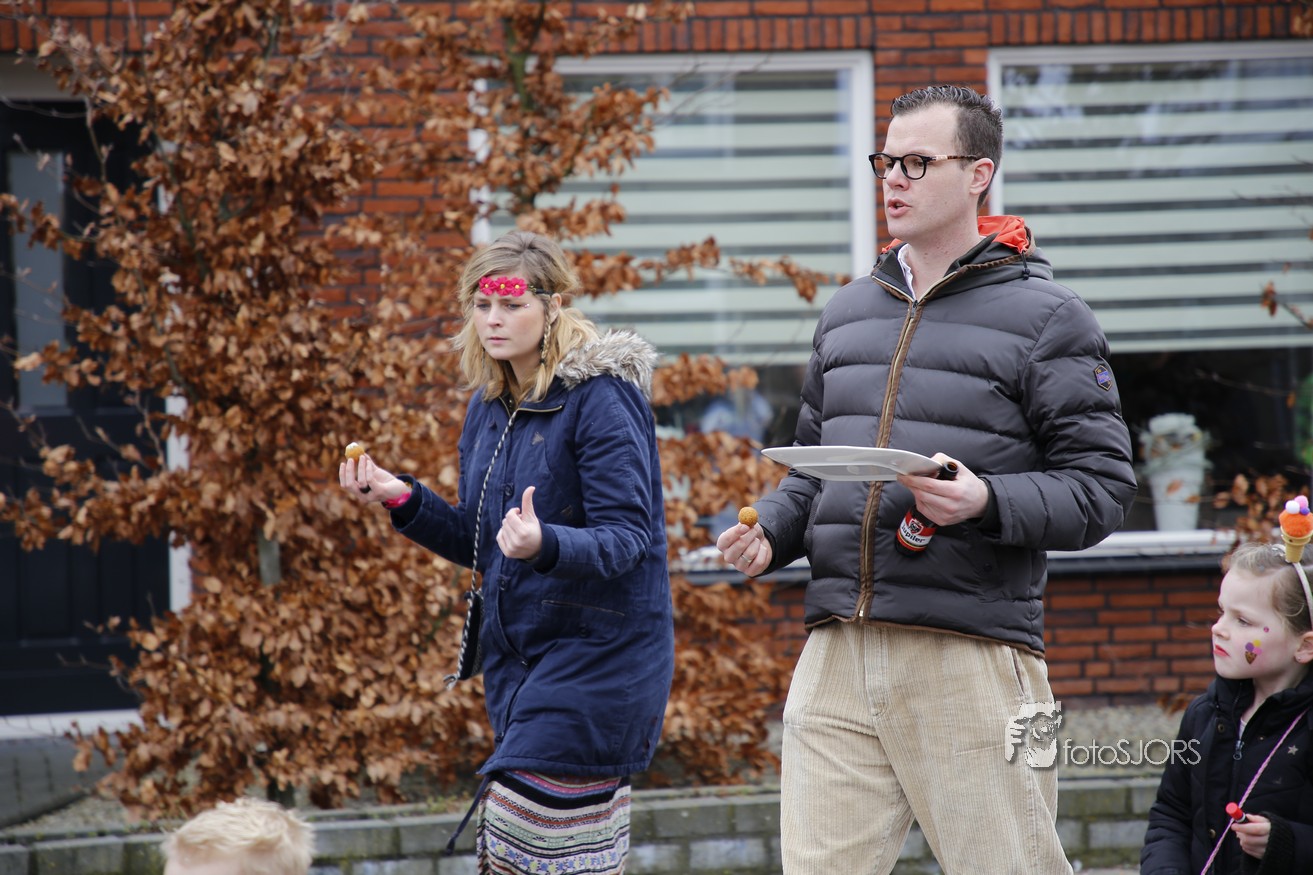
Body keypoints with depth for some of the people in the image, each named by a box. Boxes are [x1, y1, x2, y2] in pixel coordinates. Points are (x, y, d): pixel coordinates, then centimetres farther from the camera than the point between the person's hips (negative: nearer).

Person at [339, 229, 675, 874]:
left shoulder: (601, 397, -13)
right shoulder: (489, 409, 11)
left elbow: (626, 541, -18)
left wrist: (545, 545, -37)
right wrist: (401, 498, 3)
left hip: (599, 656, -8)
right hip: (517, 657, 8)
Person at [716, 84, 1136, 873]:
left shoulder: (1043, 316, 1)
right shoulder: (848, 312, 20)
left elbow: (1102, 487, -4)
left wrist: (987, 503, -20)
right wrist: (769, 532, 9)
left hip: (973, 660, -5)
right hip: (838, 657, 5)